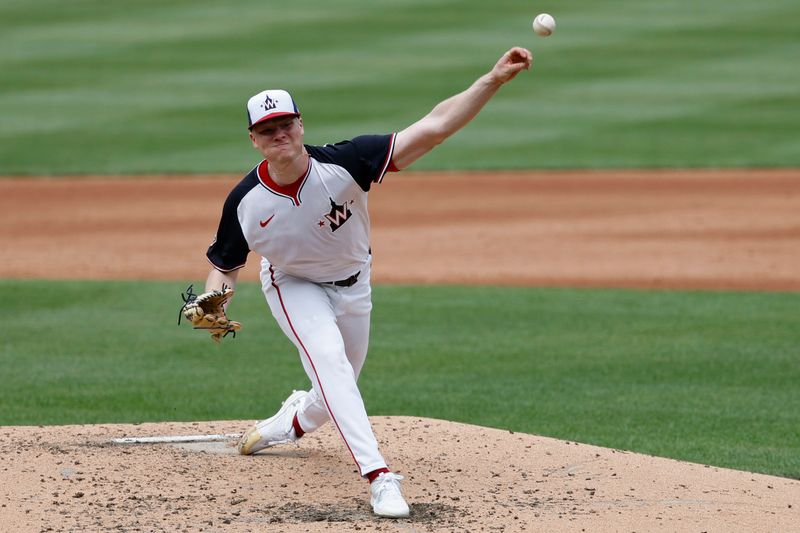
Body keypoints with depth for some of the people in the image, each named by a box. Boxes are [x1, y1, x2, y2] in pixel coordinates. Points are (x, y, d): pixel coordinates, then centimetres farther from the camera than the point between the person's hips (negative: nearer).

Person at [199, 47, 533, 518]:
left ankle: (296, 419, 52)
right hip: (295, 287, -2)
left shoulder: (342, 164, -32)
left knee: (338, 393, 14)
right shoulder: (245, 203, -25)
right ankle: (379, 476, -35)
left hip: (351, 287, 2)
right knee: (328, 358, -29)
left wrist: (494, 80, -50)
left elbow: (432, 128, -40)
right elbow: (225, 266, -7)